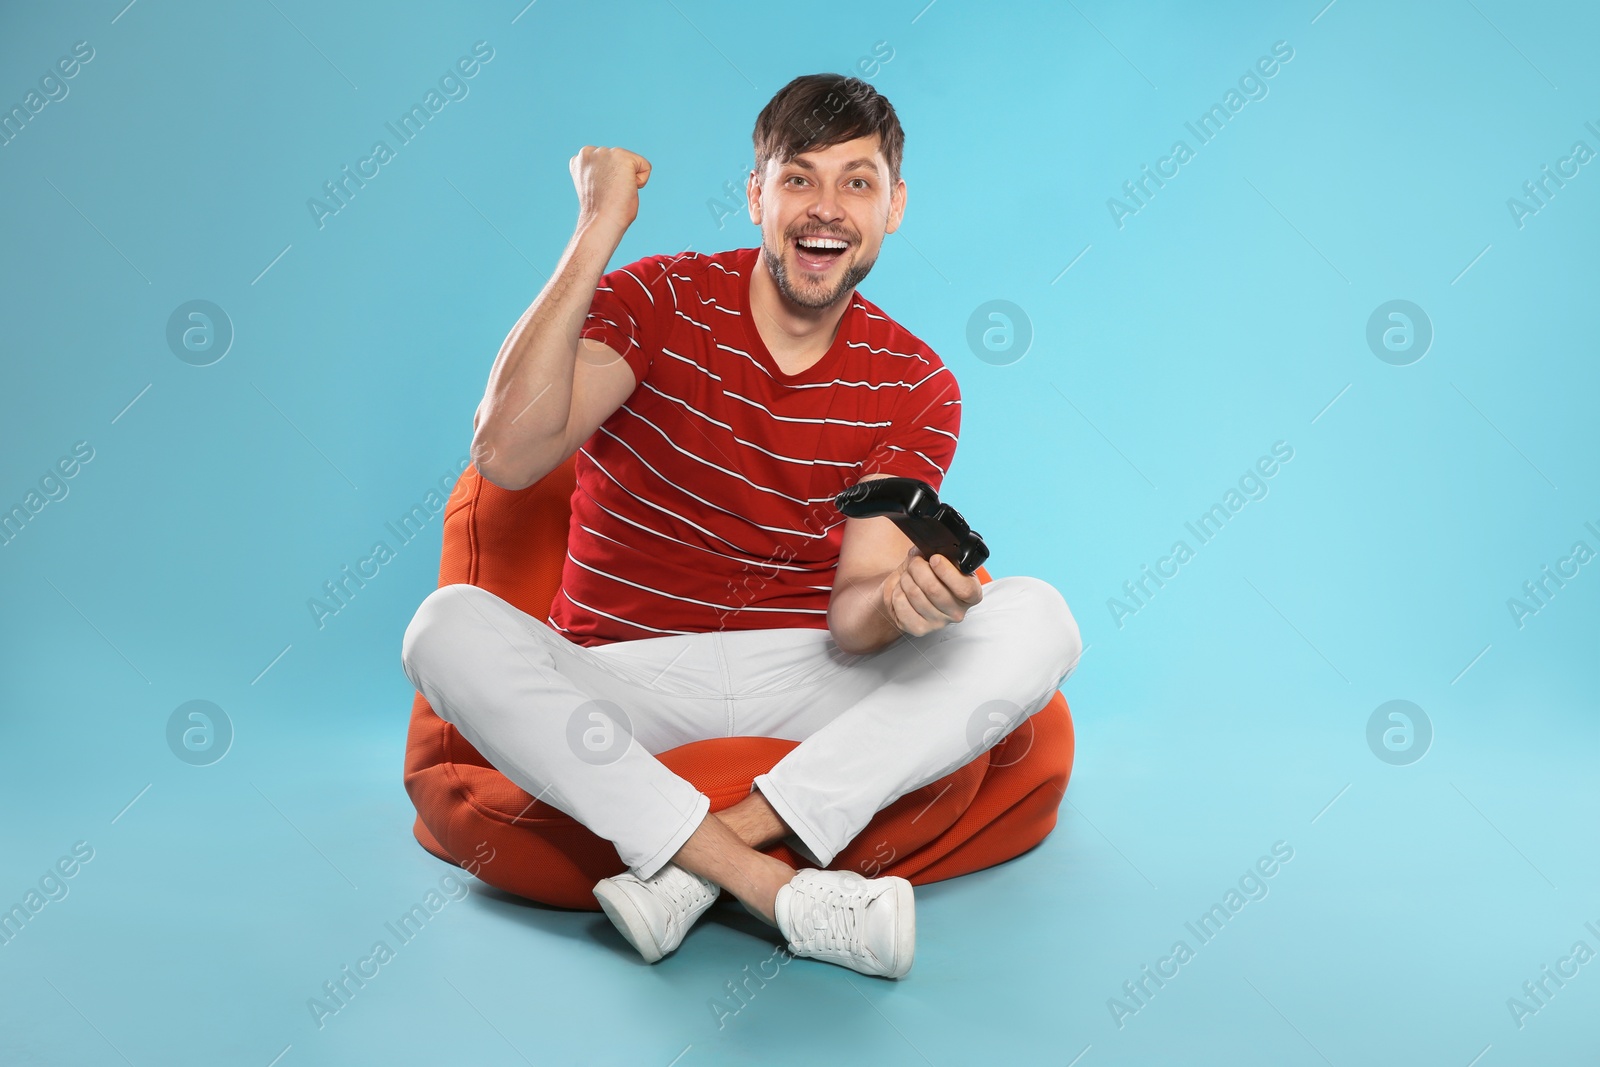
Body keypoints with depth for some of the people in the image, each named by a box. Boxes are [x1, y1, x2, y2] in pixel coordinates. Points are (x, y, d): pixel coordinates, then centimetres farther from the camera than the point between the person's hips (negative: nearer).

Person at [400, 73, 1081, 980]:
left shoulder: (917, 387, 0)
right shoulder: (660, 300, -5)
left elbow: (851, 617, -7)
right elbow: (507, 457, -22)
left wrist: (902, 603, -32)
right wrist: (597, 235, -23)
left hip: (803, 684, 2)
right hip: (620, 684, -1)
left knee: (1037, 619, -18)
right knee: (449, 625, -29)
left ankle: (698, 856, -28)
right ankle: (777, 886, -31)